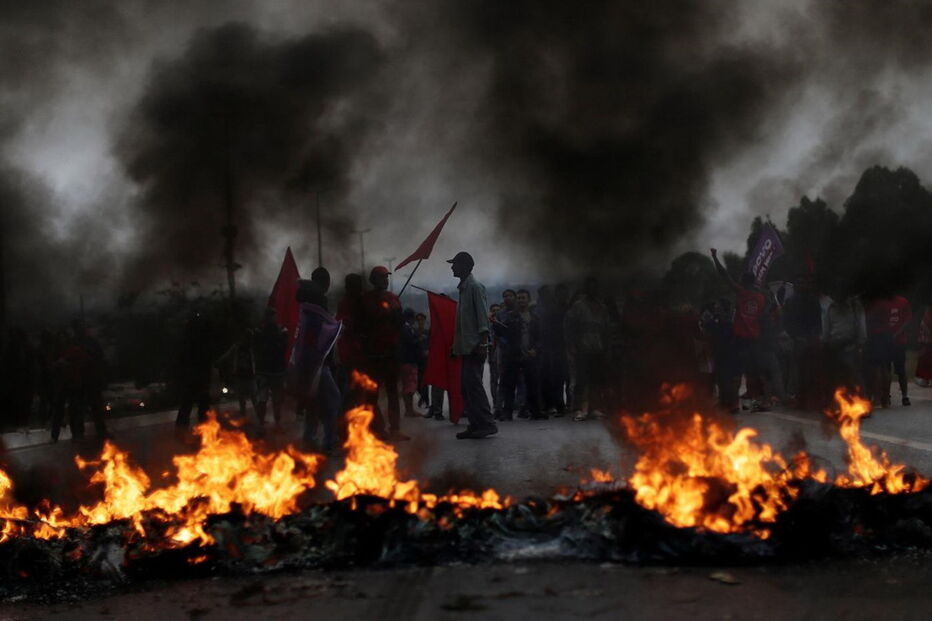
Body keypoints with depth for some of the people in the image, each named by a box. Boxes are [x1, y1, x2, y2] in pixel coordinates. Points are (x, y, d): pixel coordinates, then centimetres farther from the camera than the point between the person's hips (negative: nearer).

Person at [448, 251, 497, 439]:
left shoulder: (475, 286, -9)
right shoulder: (463, 287, 19)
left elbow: (482, 315, -16)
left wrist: (483, 343, -23)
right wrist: (457, 345, 21)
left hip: (475, 345, -10)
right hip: (466, 346, 10)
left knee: (473, 383, -14)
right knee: (467, 384, 8)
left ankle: (486, 424, -14)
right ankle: (475, 425, 10)